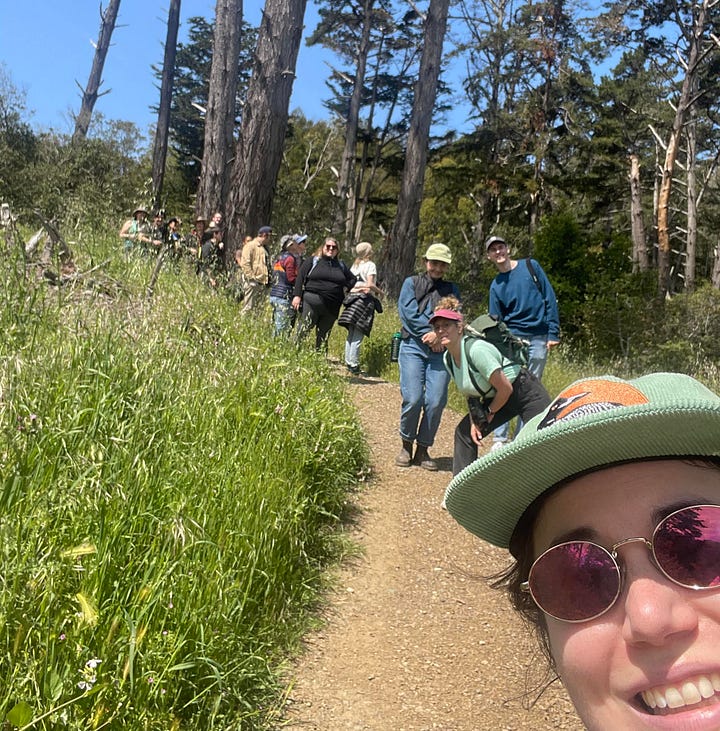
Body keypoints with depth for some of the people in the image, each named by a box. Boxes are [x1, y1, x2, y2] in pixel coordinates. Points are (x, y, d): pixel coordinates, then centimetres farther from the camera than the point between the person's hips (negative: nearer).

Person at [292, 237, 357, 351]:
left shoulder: (341, 265, 18)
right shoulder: (313, 260, 7)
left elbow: (353, 279, 28)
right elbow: (300, 277, 2)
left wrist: (346, 289, 10)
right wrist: (297, 295, -7)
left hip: (332, 306, 4)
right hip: (312, 302, -4)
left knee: (324, 337, 8)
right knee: (303, 331, -11)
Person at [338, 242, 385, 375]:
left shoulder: (354, 265, 16)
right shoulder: (370, 265, -3)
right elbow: (370, 285, -11)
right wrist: (380, 292, 2)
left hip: (352, 297, 7)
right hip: (365, 299, -6)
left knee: (351, 334, 8)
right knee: (358, 335, -7)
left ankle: (348, 362, 9)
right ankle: (353, 364, -7)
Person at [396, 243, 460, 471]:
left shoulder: (452, 290, 19)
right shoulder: (411, 283, 14)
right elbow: (409, 312, -2)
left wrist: (439, 335, -15)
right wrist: (431, 333, -10)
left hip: (441, 350, 2)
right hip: (413, 347, -2)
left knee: (436, 401, -7)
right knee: (413, 399, -13)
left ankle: (423, 450, 8)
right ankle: (406, 445, 8)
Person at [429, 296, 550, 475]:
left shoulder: (476, 349, -30)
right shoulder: (448, 358, -4)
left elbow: (506, 388, -25)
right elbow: (470, 392, 9)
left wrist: (490, 413, -9)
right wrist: (474, 422, -1)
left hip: (527, 393, -8)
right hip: (495, 399, 9)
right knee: (464, 431, 7)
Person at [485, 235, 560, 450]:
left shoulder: (530, 266, 4)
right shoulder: (496, 285, 7)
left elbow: (549, 299, 2)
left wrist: (553, 333, -5)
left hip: (538, 339, 0)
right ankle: (499, 439, 2)